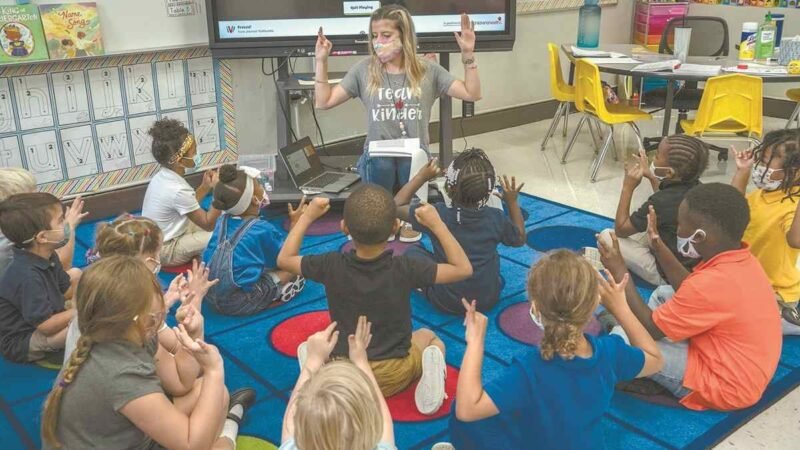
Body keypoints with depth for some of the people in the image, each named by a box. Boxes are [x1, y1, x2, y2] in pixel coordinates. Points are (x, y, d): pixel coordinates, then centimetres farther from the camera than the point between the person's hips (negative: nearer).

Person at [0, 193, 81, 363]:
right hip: (20, 343, -10)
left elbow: (66, 290, 5)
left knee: (76, 274, 15)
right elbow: (47, 327, -30)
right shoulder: (27, 276, -33)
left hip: (35, 319, 10)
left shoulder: (47, 256, -6)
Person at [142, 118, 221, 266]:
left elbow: (187, 205, 10)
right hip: (164, 250, -9)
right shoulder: (177, 190, -30)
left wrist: (205, 187, -2)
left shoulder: (163, 176, -3)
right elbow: (208, 224, -22)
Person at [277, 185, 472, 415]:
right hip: (394, 376, 0)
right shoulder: (405, 268, -22)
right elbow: (463, 268, -10)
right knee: (428, 337, 31)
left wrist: (307, 216, 4)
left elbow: (284, 259, 0)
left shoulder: (332, 266, -19)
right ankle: (429, 371, -3)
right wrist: (436, 224, -8)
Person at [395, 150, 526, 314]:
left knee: (412, 251, 16)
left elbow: (397, 207, -7)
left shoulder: (437, 215, -23)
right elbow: (520, 239, 7)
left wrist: (422, 176, -3)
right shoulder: (496, 218, -16)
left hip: (447, 303, -3)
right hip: (489, 299, 3)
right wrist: (512, 201, 8)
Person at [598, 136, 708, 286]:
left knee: (606, 236, -5)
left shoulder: (660, 202, -30)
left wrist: (627, 187, -13)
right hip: (694, 265, 8)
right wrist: (650, 176, 18)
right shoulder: (695, 187, -7)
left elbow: (620, 229, -13)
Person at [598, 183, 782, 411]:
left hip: (725, 384, -10)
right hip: (734, 360, 10)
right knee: (664, 294, 17)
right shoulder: (741, 260, -4)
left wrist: (619, 271, -14)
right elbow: (690, 293, 12)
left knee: (622, 337, -17)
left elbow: (650, 329, -19)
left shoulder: (714, 283, -32)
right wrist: (659, 247, 8)